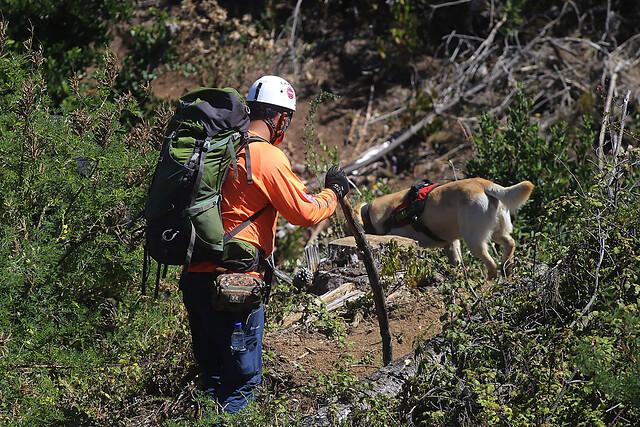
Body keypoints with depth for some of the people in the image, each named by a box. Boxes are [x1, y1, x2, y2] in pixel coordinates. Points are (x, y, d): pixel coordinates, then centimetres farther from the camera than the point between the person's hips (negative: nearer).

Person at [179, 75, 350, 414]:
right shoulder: (268, 157, -11)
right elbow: (305, 213, -9)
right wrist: (333, 192, 7)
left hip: (194, 276, 8)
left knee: (212, 377, 16)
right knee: (241, 379, -1)